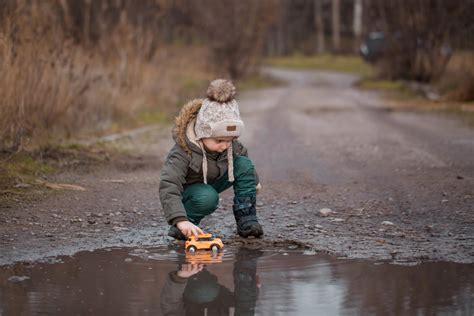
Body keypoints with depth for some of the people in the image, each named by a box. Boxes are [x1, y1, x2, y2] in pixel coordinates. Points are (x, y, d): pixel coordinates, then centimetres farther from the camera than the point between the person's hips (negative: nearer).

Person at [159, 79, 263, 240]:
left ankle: (246, 220, -10)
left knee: (244, 164, -15)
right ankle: (184, 225, -13)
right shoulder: (183, 152, -36)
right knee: (207, 198, -40)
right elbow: (168, 188, -46)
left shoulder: (230, 144, -16)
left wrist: (253, 180, 25)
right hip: (188, 189, -6)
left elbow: (242, 154, 9)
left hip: (212, 184, 7)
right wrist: (180, 220, -59)